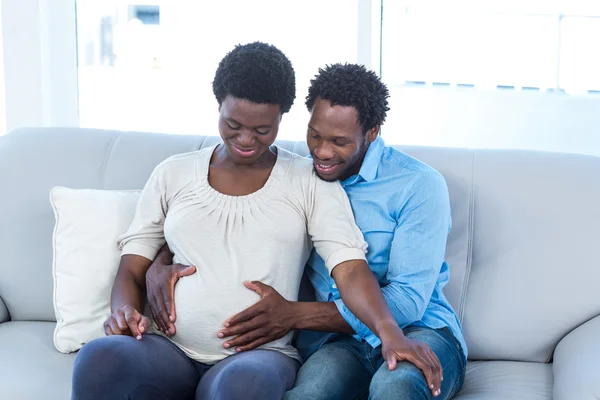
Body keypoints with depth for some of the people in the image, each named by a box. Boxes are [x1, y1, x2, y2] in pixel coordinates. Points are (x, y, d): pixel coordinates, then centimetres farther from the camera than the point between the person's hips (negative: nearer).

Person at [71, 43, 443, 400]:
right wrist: (124, 312, -9)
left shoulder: (311, 182, 7)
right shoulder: (173, 174, 15)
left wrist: (390, 332, -23)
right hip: (169, 348, 2)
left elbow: (350, 267, -4)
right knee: (99, 358, -32)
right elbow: (133, 268, 15)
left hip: (260, 354, -2)